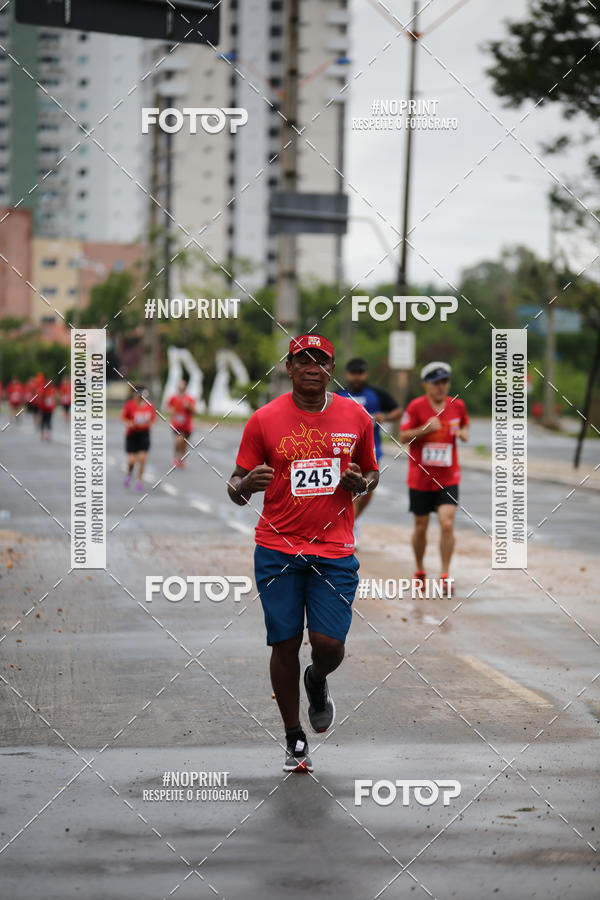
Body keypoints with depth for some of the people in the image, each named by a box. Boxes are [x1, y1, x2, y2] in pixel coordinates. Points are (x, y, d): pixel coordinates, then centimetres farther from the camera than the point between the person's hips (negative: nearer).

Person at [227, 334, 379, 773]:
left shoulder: (356, 417, 5)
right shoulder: (264, 420, -1)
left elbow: (372, 471, 18)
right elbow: (236, 485, 2)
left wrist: (361, 483, -5)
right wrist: (244, 486, -21)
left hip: (335, 551, 1)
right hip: (277, 550, -1)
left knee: (329, 644, -8)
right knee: (285, 643, 0)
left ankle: (317, 682, 30)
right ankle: (295, 740, 16)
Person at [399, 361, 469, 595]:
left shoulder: (457, 405, 1)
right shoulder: (416, 406, -9)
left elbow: (464, 425, 21)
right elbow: (403, 437, -8)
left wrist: (464, 433, -2)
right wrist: (425, 428, -23)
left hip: (448, 479, 1)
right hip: (420, 479, -1)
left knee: (447, 524, -14)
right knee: (421, 528, 9)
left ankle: (445, 576, -6)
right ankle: (419, 572, 31)